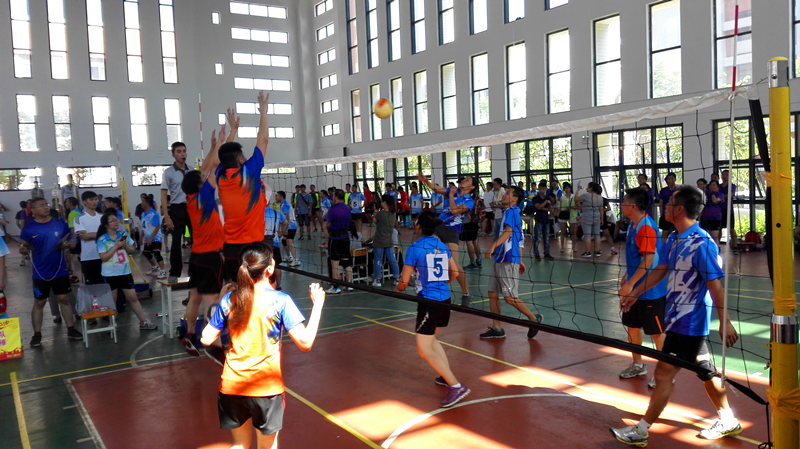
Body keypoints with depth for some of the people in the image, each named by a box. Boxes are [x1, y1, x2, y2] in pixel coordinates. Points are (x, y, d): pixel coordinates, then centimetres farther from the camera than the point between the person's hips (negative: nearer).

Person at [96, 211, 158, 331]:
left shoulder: (123, 234, 1)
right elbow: (103, 258, -14)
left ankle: (143, 322, 14)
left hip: (125, 272, 3)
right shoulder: (102, 240, -9)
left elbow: (132, 250, 9)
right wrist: (115, 246, -19)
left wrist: (125, 246, -12)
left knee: (133, 297, 7)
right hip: (110, 274, -3)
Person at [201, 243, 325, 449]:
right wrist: (318, 304, -7)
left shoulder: (230, 299, -2)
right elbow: (305, 343, -16)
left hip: (231, 386, 3)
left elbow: (206, 339, 6)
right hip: (266, 386, -3)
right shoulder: (281, 301, -13)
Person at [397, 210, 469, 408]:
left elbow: (404, 280, -9)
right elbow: (455, 272, 15)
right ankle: (447, 376, 27)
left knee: (424, 350, -4)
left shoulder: (415, 248, -11)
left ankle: (456, 386, -12)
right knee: (431, 339, 27)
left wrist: (399, 288, 14)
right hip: (445, 299, 8)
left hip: (428, 301, -8)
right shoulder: (442, 246, 7)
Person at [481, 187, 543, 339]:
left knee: (510, 297, -6)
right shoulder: (512, 212, 20)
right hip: (500, 259, 10)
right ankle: (496, 328, 13)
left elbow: (508, 231, -24)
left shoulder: (511, 211, -9)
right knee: (493, 294, 8)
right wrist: (520, 260, 27)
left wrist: (492, 246, -34)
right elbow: (519, 239, 23)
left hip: (508, 260, -10)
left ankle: (534, 319, 10)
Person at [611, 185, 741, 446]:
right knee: (705, 372, 20)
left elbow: (715, 285, -23)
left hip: (687, 323, -9)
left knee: (664, 374, -3)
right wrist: (634, 294, 20)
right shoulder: (674, 239, 6)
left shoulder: (702, 244, -21)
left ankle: (641, 431, 7)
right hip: (678, 318, 9)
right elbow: (660, 270, 17)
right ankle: (728, 422, 35)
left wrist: (725, 322, -23)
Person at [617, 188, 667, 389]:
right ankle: (637, 365, 34)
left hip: (650, 290, -9)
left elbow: (648, 260, -27)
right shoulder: (633, 225, 7)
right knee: (632, 326, 17)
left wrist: (630, 284, -25)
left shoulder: (646, 227, -22)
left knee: (657, 332, 3)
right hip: (634, 288, 9)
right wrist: (626, 277, 19)